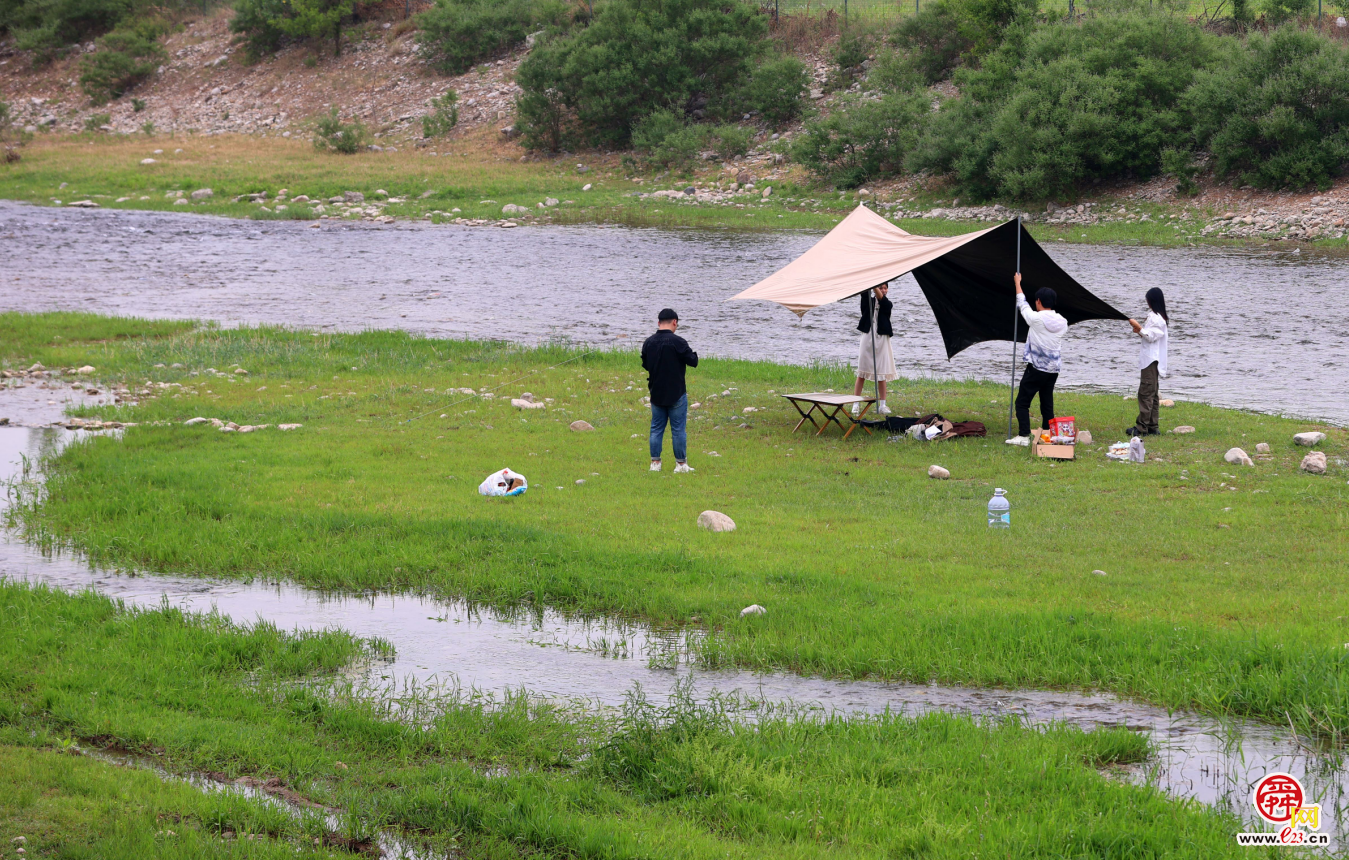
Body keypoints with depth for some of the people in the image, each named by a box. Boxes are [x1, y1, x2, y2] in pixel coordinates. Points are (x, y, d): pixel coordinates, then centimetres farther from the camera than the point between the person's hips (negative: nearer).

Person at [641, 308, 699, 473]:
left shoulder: (648, 342, 2)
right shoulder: (677, 342, -16)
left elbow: (645, 365, 13)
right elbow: (693, 362, -12)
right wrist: (693, 354, 9)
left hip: (656, 393, 5)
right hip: (676, 394, -5)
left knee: (656, 428, 11)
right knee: (678, 429, 2)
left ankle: (655, 462, 9)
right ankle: (681, 464, 6)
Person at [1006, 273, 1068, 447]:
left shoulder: (1036, 318, -13)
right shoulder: (1062, 322, 3)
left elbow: (1022, 304, 4)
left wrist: (1018, 283, 19)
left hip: (1036, 368, -6)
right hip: (1054, 369, 6)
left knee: (1022, 403, -1)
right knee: (1047, 404, 13)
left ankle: (1023, 435, -10)